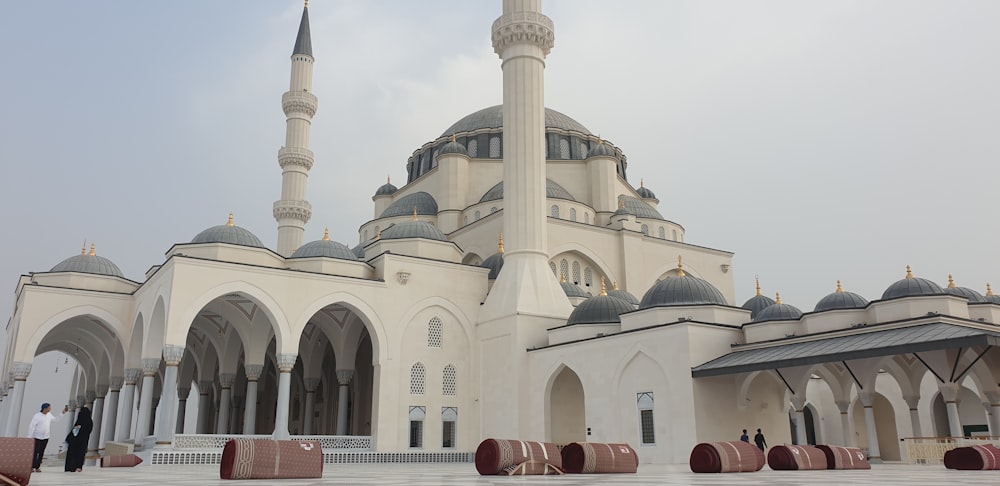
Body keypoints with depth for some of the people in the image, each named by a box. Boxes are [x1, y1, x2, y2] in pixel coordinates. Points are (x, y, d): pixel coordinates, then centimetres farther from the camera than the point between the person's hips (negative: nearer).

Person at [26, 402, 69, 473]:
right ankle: (32, 467, -1)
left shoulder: (49, 415, 8)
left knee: (41, 453, 6)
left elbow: (55, 419, 26)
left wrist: (63, 413, 22)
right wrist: (30, 437, -13)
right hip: (37, 437, -6)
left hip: (45, 438, 6)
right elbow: (32, 426, -11)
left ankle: (37, 467, 11)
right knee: (35, 452, -8)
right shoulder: (37, 416, -12)